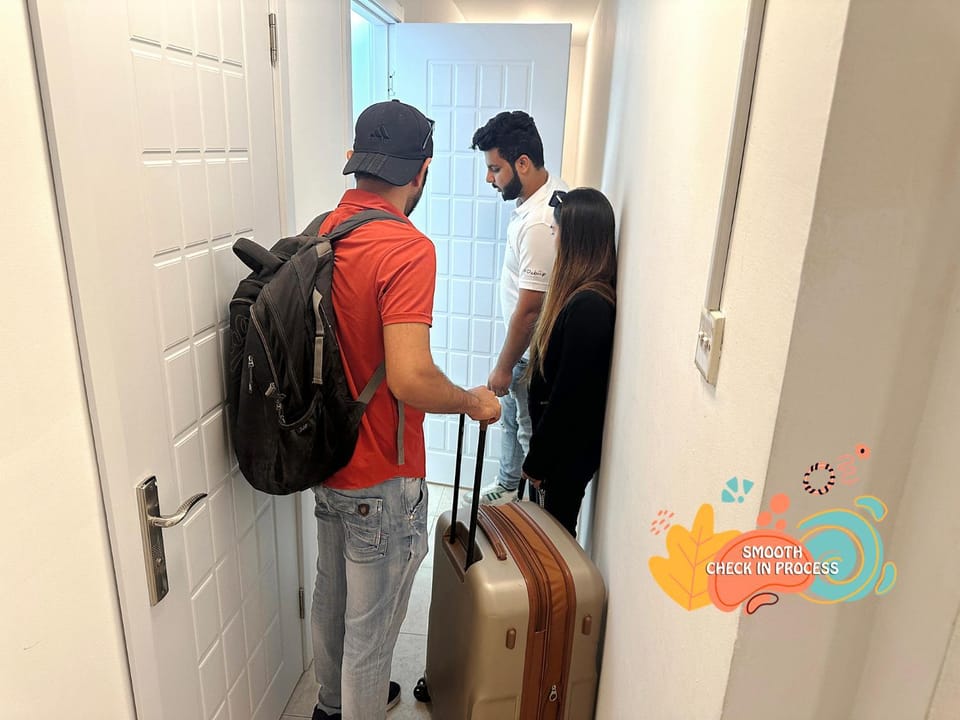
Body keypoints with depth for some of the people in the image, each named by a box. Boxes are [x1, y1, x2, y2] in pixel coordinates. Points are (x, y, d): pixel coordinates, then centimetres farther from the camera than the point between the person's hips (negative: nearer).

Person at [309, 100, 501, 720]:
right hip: (381, 481, -8)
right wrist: (473, 402, -14)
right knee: (372, 623, 13)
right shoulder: (407, 249, -24)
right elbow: (410, 378, -33)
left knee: (332, 595, 27)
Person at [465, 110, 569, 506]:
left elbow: (529, 310, -27)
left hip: (532, 352, -10)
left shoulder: (539, 224, -32)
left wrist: (504, 367, -16)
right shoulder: (550, 189, 0)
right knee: (510, 416, 24)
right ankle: (507, 486, 45)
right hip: (525, 341, 10)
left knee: (532, 432, 9)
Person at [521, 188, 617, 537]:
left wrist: (536, 461, -14)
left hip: (569, 446, -8)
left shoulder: (588, 305, -28)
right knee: (554, 525, 23)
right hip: (565, 438, 8)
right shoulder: (588, 295, 2)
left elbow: (567, 393, -24)